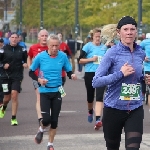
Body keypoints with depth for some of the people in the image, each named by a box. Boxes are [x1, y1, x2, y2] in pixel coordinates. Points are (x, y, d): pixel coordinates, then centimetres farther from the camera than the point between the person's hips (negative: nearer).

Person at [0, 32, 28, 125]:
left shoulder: (22, 50, 2)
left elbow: (26, 59, 15)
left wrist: (25, 64, -5)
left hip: (17, 76, 0)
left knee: (14, 95, -13)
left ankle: (14, 118, -6)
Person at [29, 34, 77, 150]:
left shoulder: (63, 56, -6)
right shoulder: (41, 56, -10)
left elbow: (68, 71, 3)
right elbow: (31, 72, 2)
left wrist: (72, 75, -19)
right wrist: (38, 79, -16)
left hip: (57, 91, 2)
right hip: (44, 91, -2)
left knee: (54, 120, 6)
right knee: (46, 119, -12)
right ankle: (41, 130, 24)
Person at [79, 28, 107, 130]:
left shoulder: (104, 47, 9)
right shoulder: (88, 46, -1)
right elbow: (80, 60, -2)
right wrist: (91, 59, -13)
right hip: (90, 73, -1)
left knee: (99, 97, -13)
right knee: (90, 96, 12)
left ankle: (98, 120, -21)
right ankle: (90, 112, 43)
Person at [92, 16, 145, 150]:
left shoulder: (141, 53, 4)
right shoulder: (112, 53, -9)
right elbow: (96, 82, -16)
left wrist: (144, 79, 2)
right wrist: (120, 74, -22)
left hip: (135, 109, 2)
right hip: (114, 109, -2)